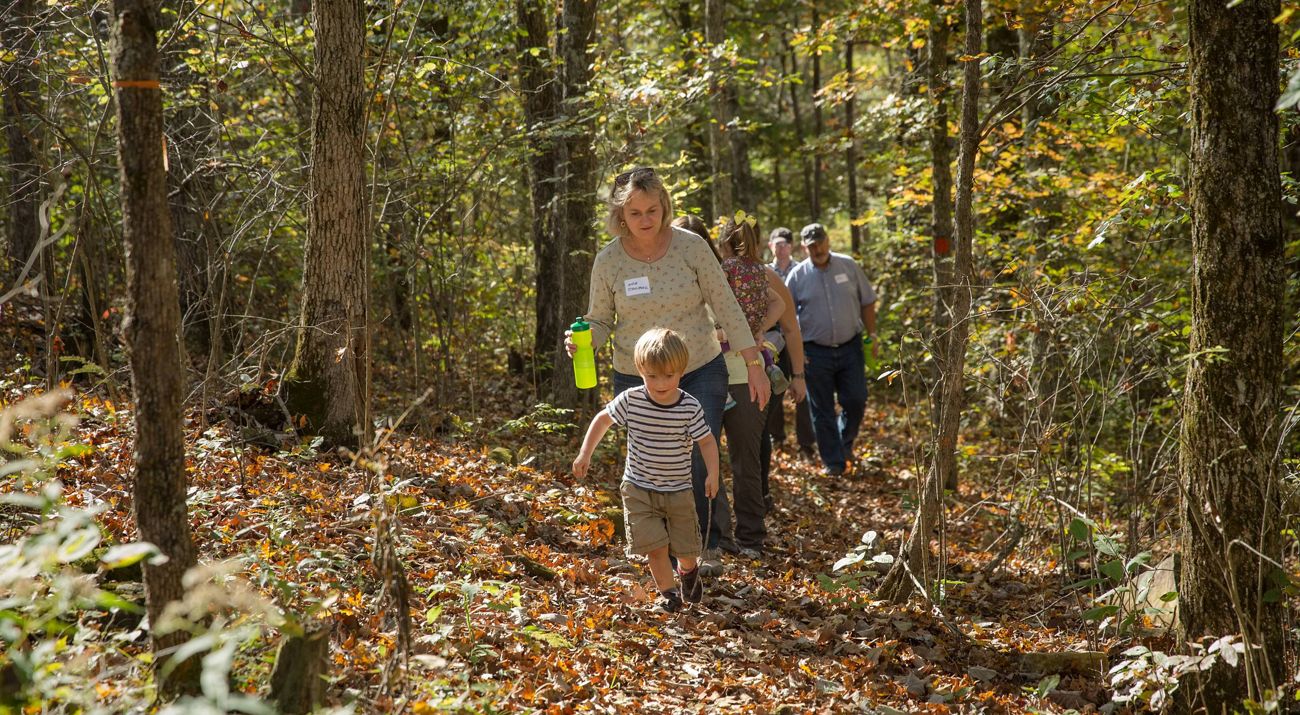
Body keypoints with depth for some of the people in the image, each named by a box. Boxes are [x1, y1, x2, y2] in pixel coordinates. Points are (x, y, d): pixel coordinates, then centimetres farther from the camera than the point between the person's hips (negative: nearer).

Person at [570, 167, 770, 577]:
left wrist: (754, 364, -2)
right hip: (637, 381, 1)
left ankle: (708, 547, 12)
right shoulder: (608, 261, -6)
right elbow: (600, 322, 4)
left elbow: (725, 307, -2)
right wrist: (582, 340, -20)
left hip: (700, 373, -1)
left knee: (700, 464, -11)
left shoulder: (691, 247, -8)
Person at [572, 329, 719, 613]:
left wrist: (712, 473, -18)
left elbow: (707, 441, -4)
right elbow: (603, 419, 4)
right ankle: (668, 592, 13)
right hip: (639, 489, 0)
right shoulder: (631, 400, -11)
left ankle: (689, 571, 44)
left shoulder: (690, 407, -13)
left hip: (678, 491, 0)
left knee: (686, 551, 8)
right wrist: (585, 453, -1)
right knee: (655, 545, -9)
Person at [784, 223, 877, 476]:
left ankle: (845, 443, 28)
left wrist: (872, 334, 2)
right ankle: (833, 462, 11)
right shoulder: (797, 276, -2)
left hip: (850, 347, 1)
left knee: (856, 400, 0)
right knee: (822, 410, 2)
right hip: (815, 351, -1)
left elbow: (867, 302, 9)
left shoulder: (849, 266, 2)